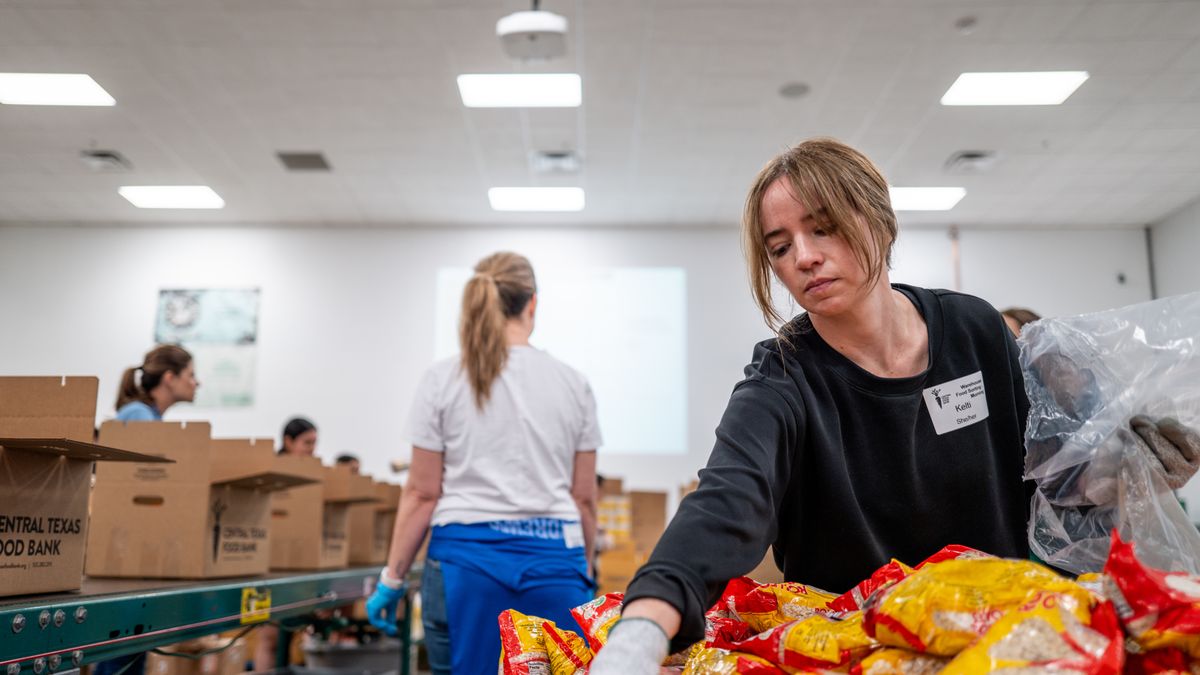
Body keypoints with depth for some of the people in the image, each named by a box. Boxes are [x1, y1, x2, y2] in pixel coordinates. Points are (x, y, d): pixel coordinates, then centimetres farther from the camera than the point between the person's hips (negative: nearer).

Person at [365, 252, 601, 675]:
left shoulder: (442, 381, 0)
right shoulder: (573, 384, 4)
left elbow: (422, 493, 0)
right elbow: (584, 498, 8)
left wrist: (392, 579, 8)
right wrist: (584, 569, 21)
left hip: (466, 557, 0)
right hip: (554, 560, 1)